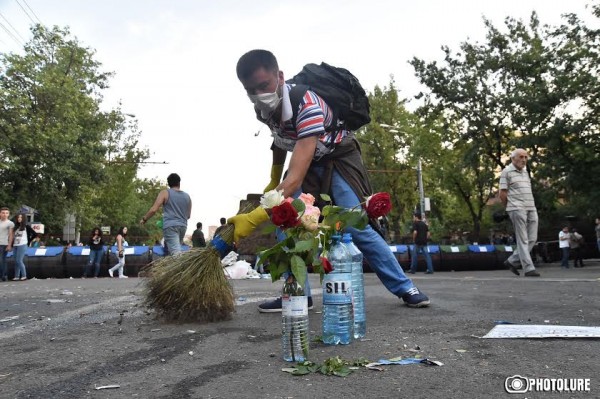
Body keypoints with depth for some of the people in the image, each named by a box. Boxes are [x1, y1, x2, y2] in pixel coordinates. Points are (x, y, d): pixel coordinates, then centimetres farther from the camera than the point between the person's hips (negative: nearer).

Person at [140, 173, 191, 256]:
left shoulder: (165, 193, 1)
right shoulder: (187, 196, 15)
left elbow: (154, 209, -6)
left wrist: (144, 219, 9)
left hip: (170, 226, -5)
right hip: (183, 226, 5)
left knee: (176, 252, -15)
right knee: (177, 248, 18)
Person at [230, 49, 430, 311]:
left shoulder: (307, 105, -39)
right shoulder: (264, 108, -15)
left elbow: (296, 178, -47)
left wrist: (255, 217, -55)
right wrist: (273, 181, 18)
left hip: (338, 158, -6)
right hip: (305, 160, 6)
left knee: (356, 226, -15)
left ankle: (405, 288, 2)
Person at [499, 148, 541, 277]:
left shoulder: (526, 172, 19)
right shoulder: (507, 172, -2)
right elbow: (502, 194, -4)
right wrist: (511, 208, 3)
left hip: (531, 208, 7)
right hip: (517, 209, -7)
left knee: (532, 239, 6)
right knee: (523, 240, -5)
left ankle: (512, 261, 16)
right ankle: (529, 269, -3)